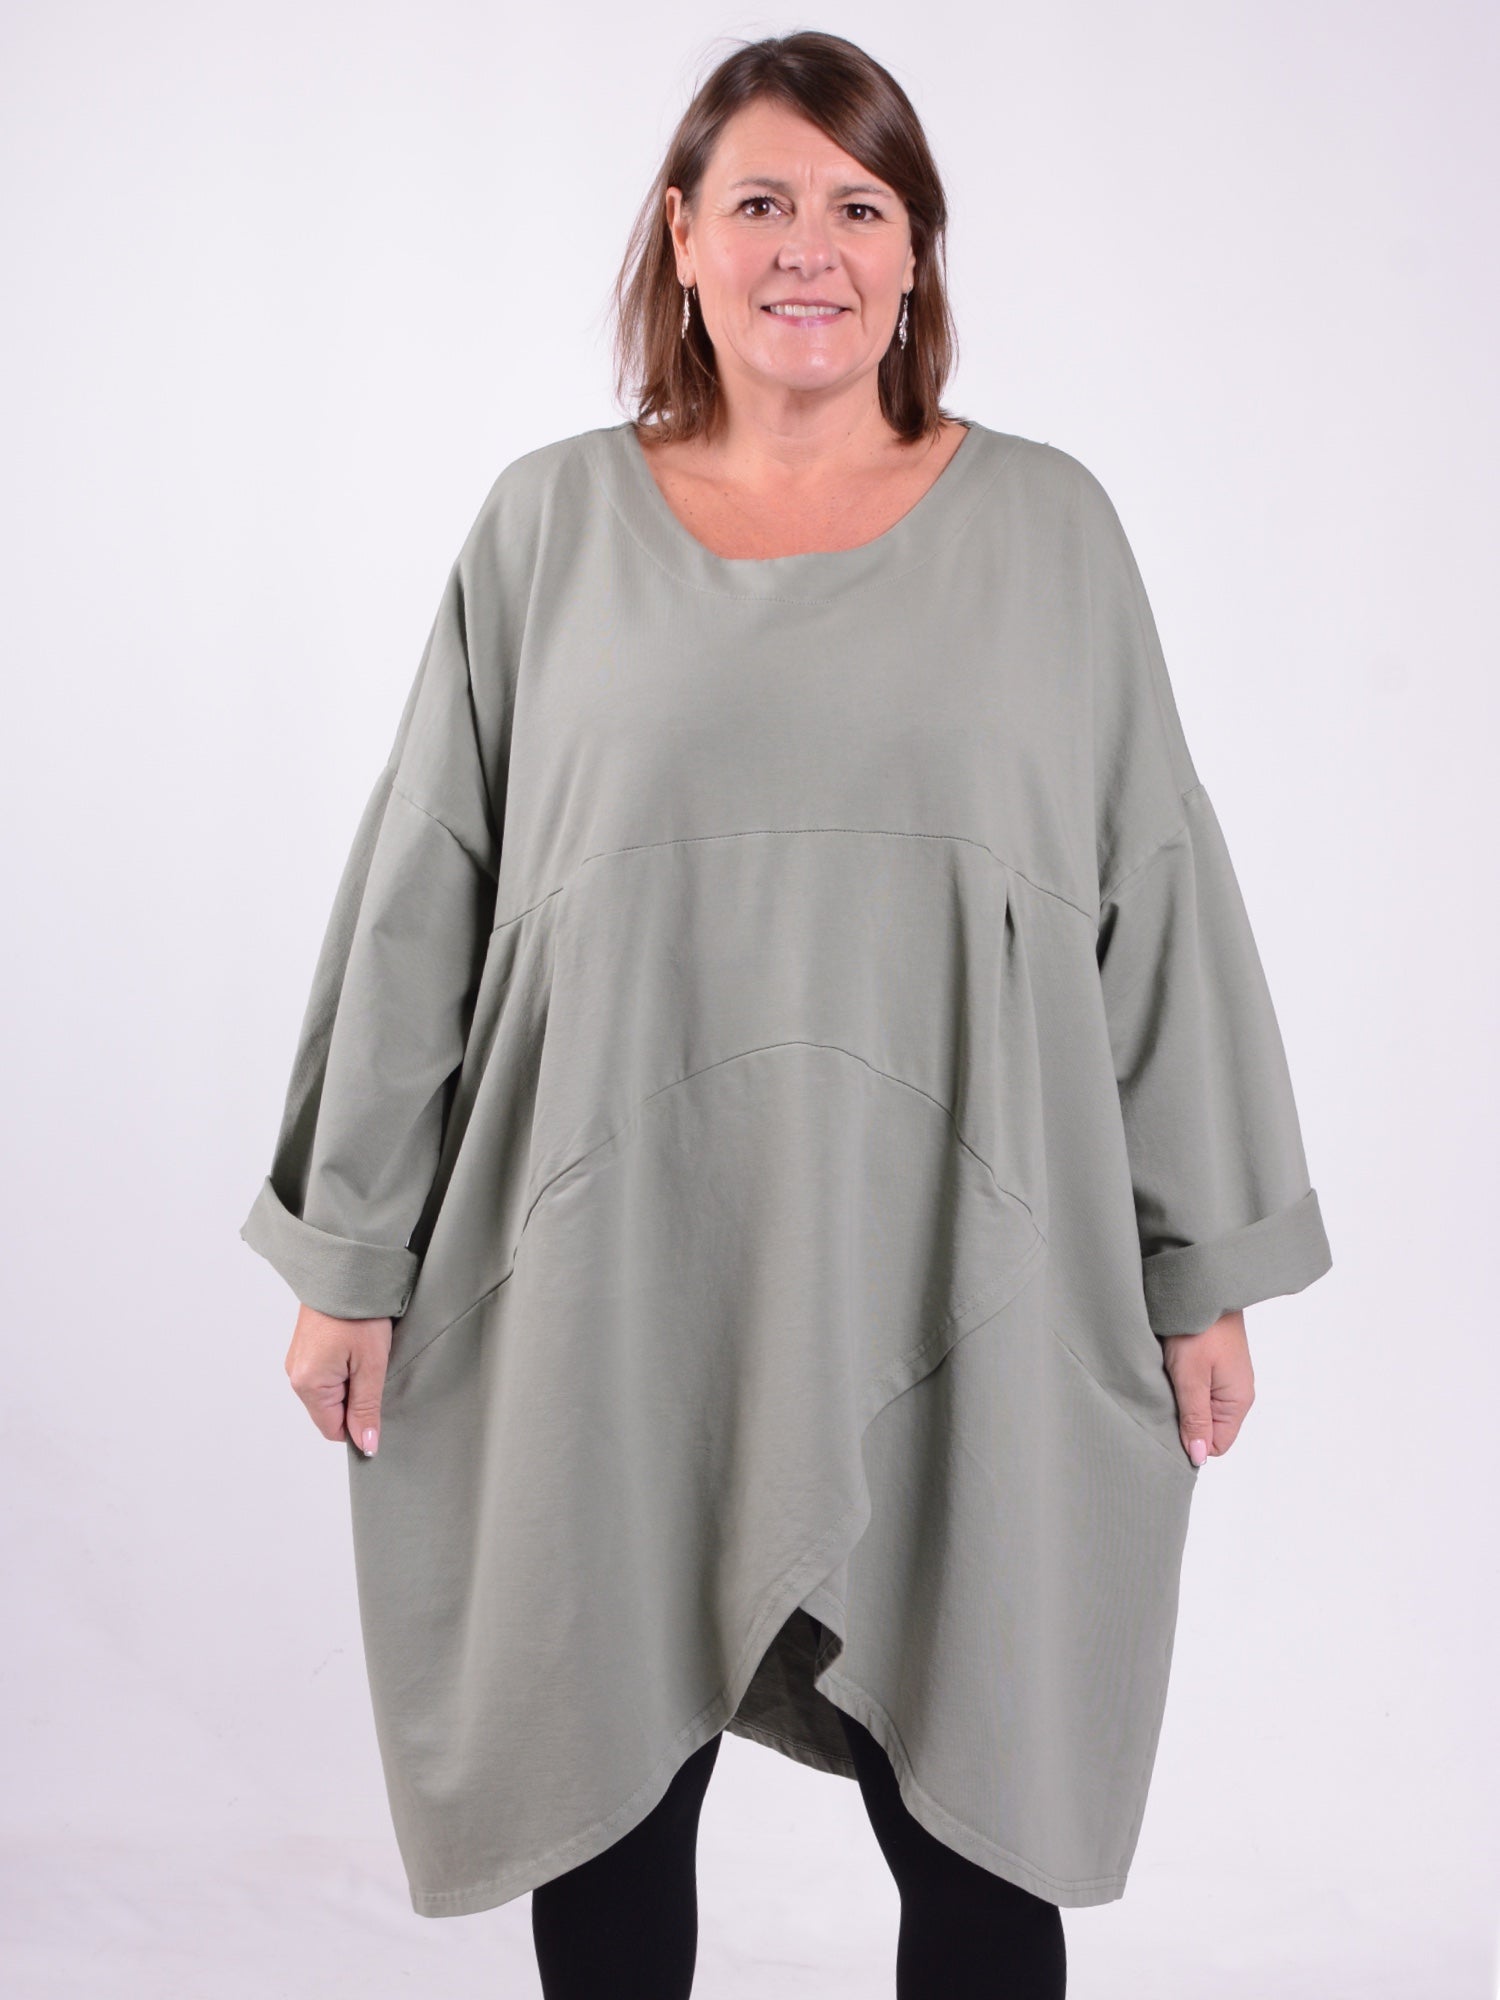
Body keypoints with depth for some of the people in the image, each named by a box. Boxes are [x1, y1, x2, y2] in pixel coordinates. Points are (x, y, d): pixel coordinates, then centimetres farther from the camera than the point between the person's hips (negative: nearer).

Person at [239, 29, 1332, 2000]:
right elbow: (420, 900, 6)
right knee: (601, 1802, 14)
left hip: (954, 1292, 0)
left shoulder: (1044, 524, 5)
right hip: (614, 1294, 1)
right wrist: (349, 1257, 5)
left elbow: (1157, 899, 5)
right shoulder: (553, 523, 5)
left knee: (980, 1837, 8)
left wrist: (1207, 1274, 4)